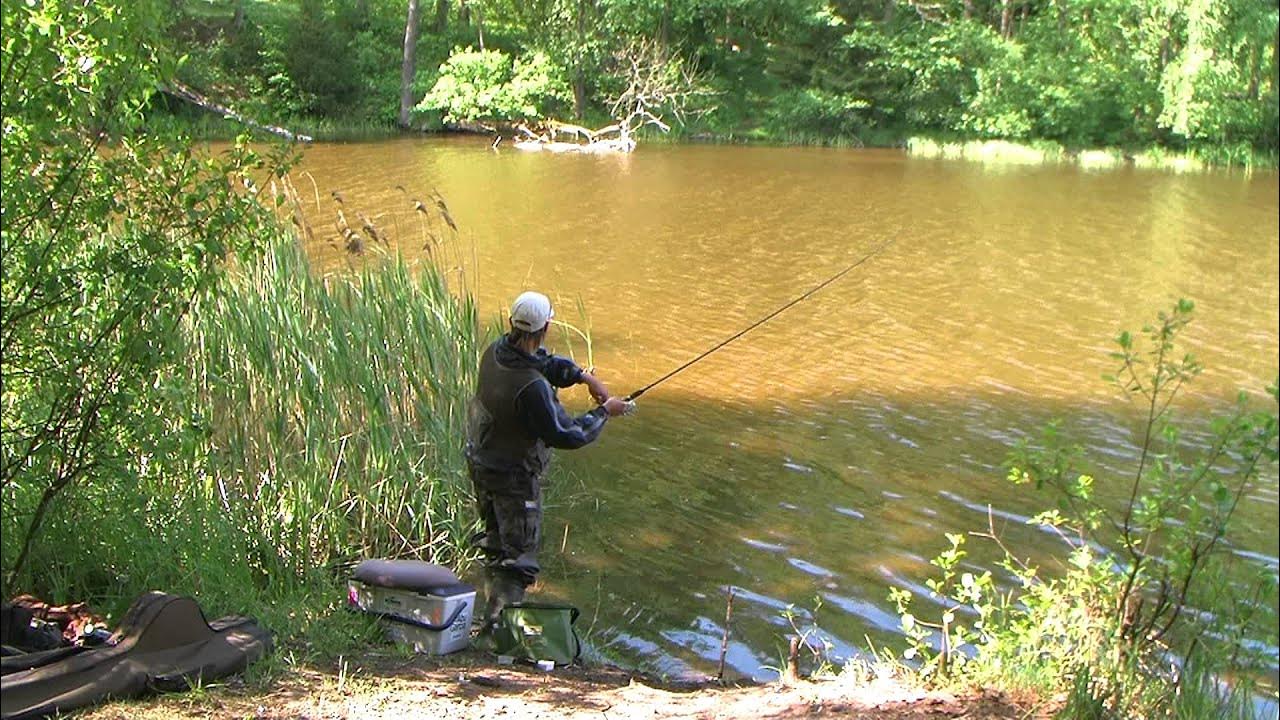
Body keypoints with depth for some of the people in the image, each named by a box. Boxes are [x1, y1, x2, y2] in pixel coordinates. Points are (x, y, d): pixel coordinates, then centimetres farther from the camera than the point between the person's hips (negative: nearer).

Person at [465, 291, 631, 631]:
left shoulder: (496, 351, -10)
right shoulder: (532, 388, -35)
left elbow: (543, 362, 8)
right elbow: (565, 435, -27)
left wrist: (582, 376, 0)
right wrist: (604, 412, -14)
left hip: (480, 462, 9)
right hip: (514, 475, -8)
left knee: (496, 538, 28)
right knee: (519, 550, 5)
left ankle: (495, 601, 46)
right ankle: (497, 616, 0)